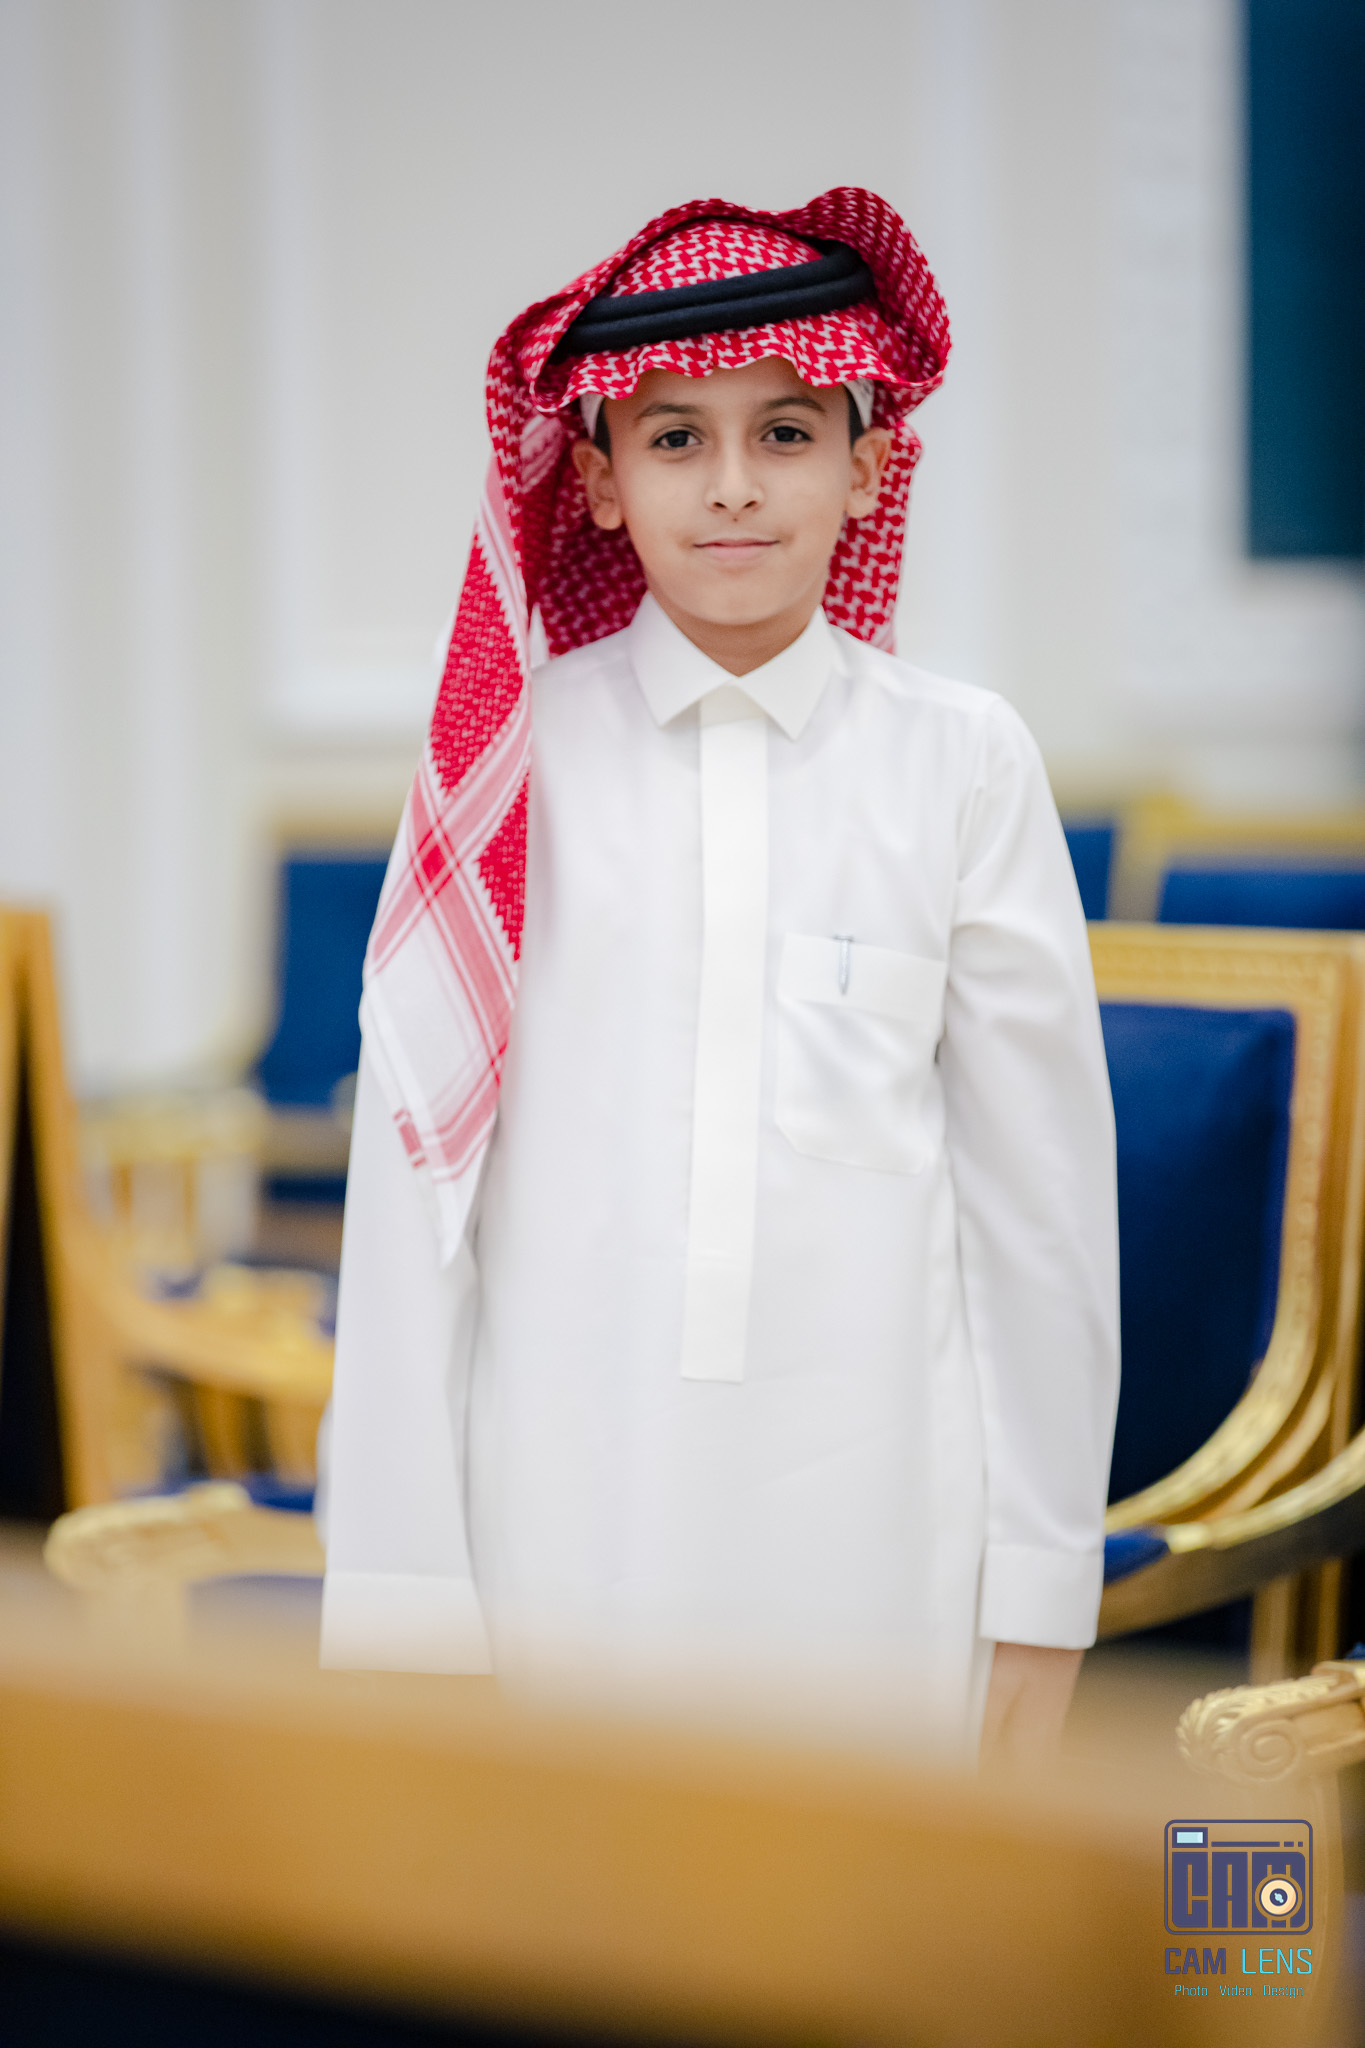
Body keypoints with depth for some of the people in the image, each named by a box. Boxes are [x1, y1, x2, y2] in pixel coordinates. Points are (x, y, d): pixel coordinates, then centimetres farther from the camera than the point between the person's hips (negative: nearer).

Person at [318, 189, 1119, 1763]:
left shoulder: (964, 763, 0)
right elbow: (415, 1164, 0)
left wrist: (1042, 1599, 4)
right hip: (566, 1526, 0)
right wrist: (404, 1596, -1)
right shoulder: (511, 758, 0)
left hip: (872, 1521, 0)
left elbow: (1042, 1188, 3)